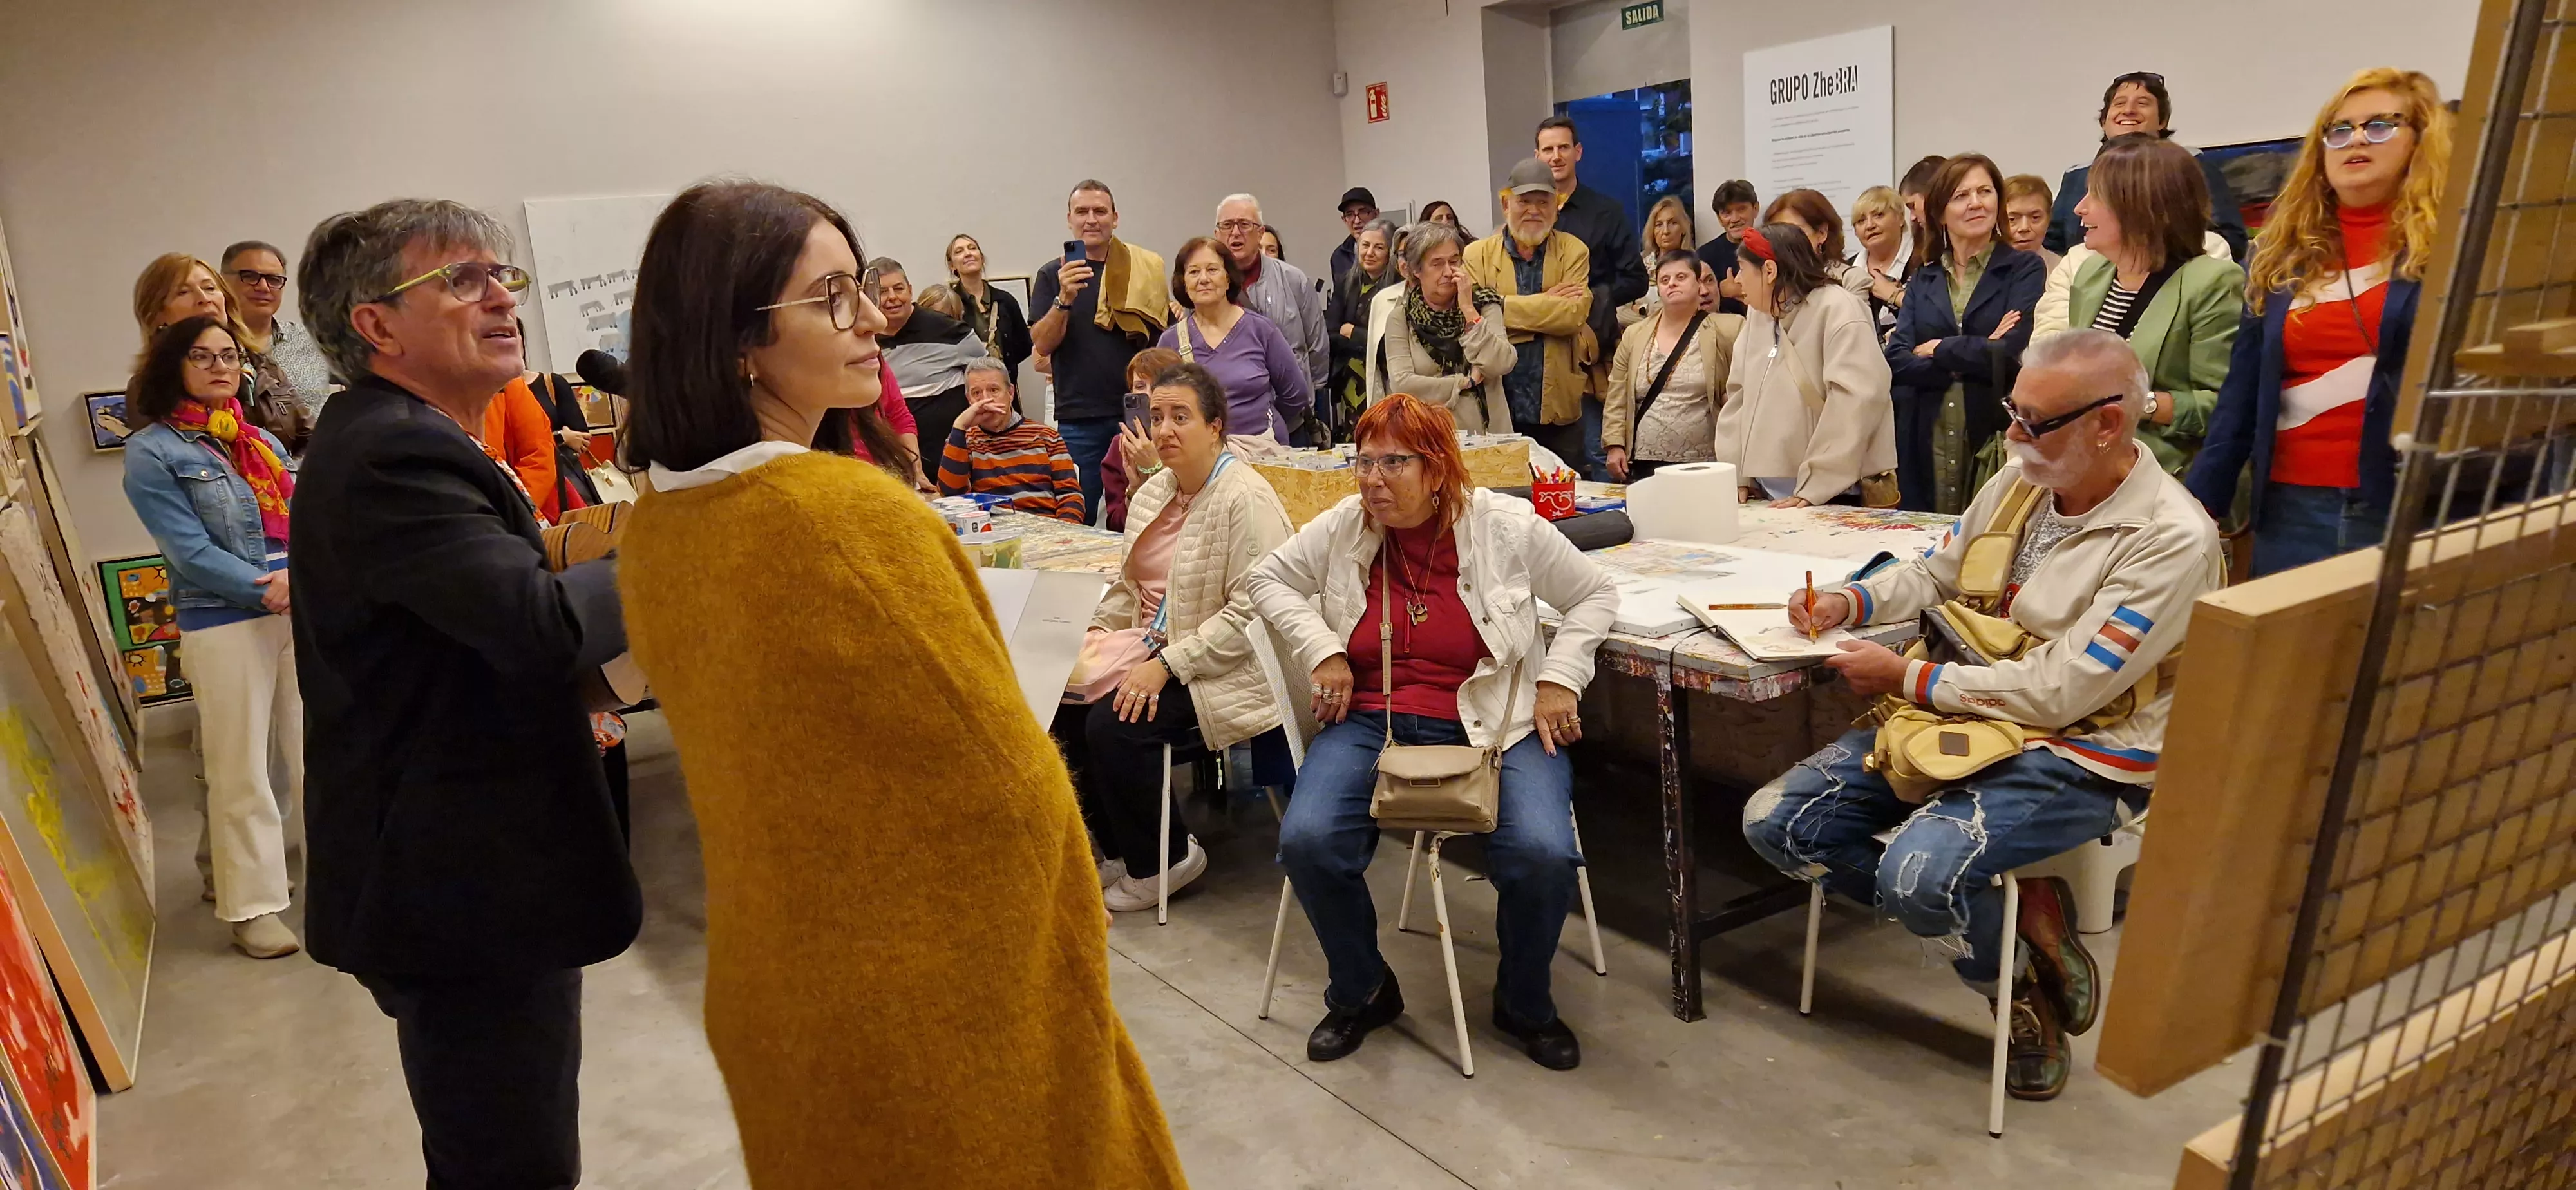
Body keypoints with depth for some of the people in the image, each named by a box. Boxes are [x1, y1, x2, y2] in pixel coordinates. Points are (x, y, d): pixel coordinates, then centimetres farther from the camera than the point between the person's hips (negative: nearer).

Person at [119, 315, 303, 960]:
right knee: (241, 772, 3)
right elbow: (190, 551, -12)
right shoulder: (153, 451, -3)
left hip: (303, 614, 5)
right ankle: (253, 907, 12)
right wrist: (269, 591, -19)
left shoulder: (263, 442, 15)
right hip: (224, 625, -5)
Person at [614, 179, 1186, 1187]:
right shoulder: (855, 512, -26)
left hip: (771, 975, 7)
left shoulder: (651, 527, -1)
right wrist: (1067, 952, -8)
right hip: (936, 988, -7)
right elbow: (1003, 780, -22)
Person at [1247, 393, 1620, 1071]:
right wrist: (1322, 651, 1)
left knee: (1543, 854, -27)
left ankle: (1524, 1002, 8)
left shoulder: (1507, 527, -3)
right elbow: (1269, 579, 15)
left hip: (1492, 722, -1)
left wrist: (1558, 679, -4)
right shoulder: (1344, 526, 2)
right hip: (1372, 719, 2)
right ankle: (1361, 994, 8)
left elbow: (1596, 595, 8)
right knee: (1307, 841, -23)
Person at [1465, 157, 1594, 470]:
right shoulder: (1477, 254, 5)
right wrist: (1547, 304, -11)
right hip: (1500, 410, -1)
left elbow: (1575, 314, -11)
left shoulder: (1573, 252, 6)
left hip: (1559, 410, 1)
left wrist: (1501, 306, -15)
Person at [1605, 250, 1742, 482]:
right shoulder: (1634, 336, 11)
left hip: (1705, 466, -3)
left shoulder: (1725, 332, 1)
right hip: (1643, 466, 3)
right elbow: (1617, 400, 10)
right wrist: (1615, 446, 1)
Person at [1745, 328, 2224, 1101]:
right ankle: (2019, 915, 0)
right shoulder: (2019, 483, 3)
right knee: (1776, 821, -6)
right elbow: (1933, 573, 17)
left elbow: (2058, 693, -21)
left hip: (2078, 756, -7)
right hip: (1961, 715, 7)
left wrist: (1906, 678, -16)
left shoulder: (2171, 539, -17)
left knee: (1917, 871, -33)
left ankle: (2025, 992, 4)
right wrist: (1849, 602, -3)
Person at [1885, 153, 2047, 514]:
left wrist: (1939, 349, 0)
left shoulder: (2024, 269, 5)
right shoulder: (1922, 281, 14)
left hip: (1996, 437, -3)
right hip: (1927, 441, 3)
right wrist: (1977, 355, -9)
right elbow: (1896, 360, -1)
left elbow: (2015, 354, -10)